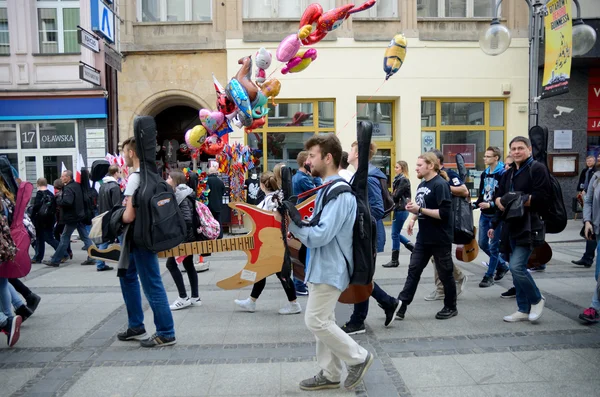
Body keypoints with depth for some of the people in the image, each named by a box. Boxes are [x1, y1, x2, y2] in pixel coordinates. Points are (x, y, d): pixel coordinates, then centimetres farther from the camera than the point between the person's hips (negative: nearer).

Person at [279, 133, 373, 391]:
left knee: (316, 321, -3)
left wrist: (289, 221, -20)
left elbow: (320, 235, -27)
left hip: (330, 269, -10)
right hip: (324, 266, 10)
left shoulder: (339, 192, -21)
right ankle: (329, 374, 26)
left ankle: (359, 358, 13)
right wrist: (297, 233, 3)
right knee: (322, 321, 15)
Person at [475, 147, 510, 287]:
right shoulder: (484, 174, 10)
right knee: (482, 243, 13)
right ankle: (502, 265, 32)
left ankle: (489, 276, 10)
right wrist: (476, 204, 1)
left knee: (494, 246, 1)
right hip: (484, 215, 8)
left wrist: (491, 205, -26)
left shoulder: (503, 174, -14)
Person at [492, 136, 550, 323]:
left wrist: (519, 201, -19)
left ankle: (536, 299, 11)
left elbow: (542, 197, -17)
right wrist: (500, 201, -7)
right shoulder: (508, 173, 17)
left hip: (530, 227, -8)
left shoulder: (537, 169, -7)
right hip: (512, 226, 8)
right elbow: (498, 196, 14)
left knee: (516, 266, -15)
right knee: (518, 268, 11)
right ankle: (524, 310, 22)